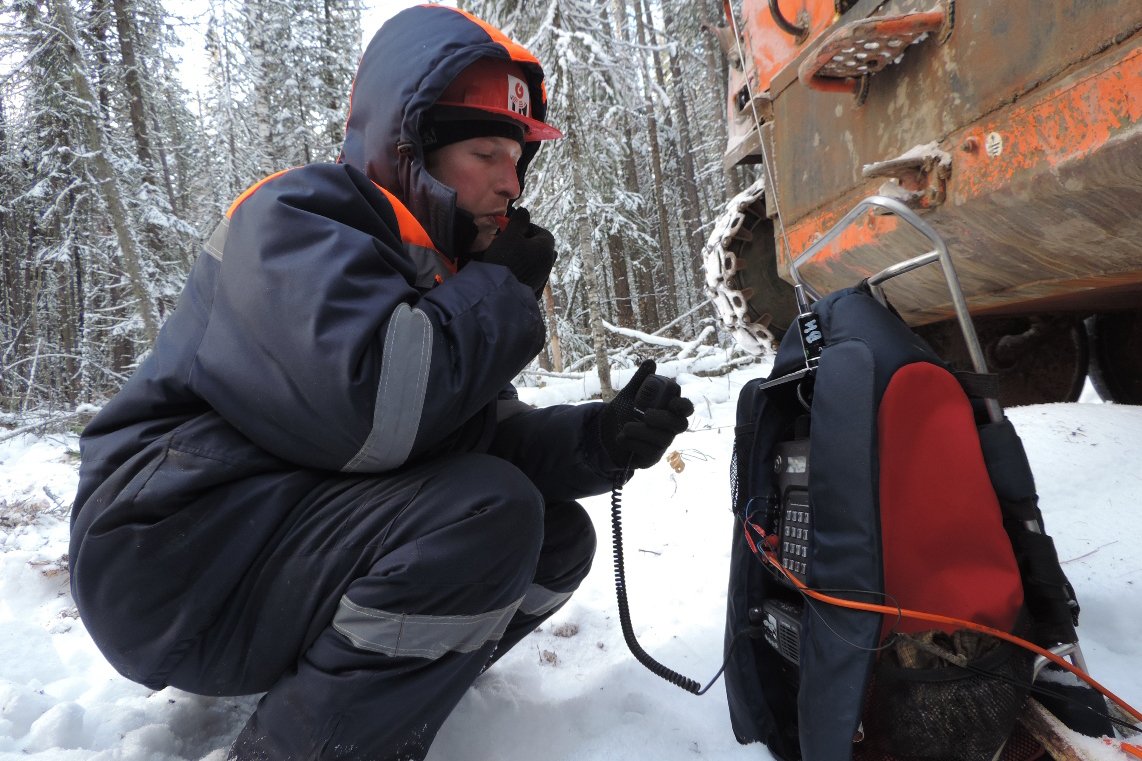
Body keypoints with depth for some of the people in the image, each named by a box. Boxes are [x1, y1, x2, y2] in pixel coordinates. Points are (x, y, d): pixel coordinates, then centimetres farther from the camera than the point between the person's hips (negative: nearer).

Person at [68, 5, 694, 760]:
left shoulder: (436, 265, 11)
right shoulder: (295, 218, -13)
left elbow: (491, 439, 5)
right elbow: (369, 411, -32)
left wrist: (601, 438, -13)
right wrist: (503, 286, -17)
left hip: (314, 529, 8)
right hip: (180, 553, -8)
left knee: (559, 537, 2)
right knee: (491, 515, -28)